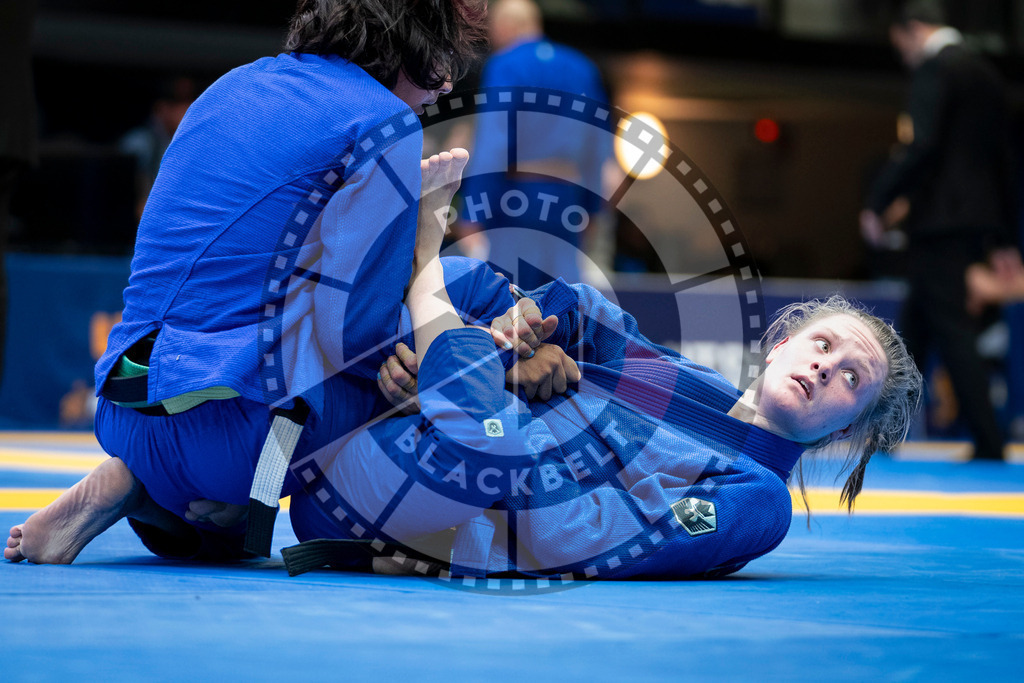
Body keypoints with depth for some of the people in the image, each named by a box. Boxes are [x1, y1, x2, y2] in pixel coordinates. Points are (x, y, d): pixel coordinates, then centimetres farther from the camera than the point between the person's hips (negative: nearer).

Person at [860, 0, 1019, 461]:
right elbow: (1001, 158, 19)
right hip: (979, 222, 9)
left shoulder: (934, 70, -9)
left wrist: (877, 202, -17)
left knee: (953, 333, -7)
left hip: (941, 220, -9)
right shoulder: (984, 74, 18)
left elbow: (923, 146, -21)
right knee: (915, 327, 15)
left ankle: (989, 445, -10)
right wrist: (1003, 237, 22)